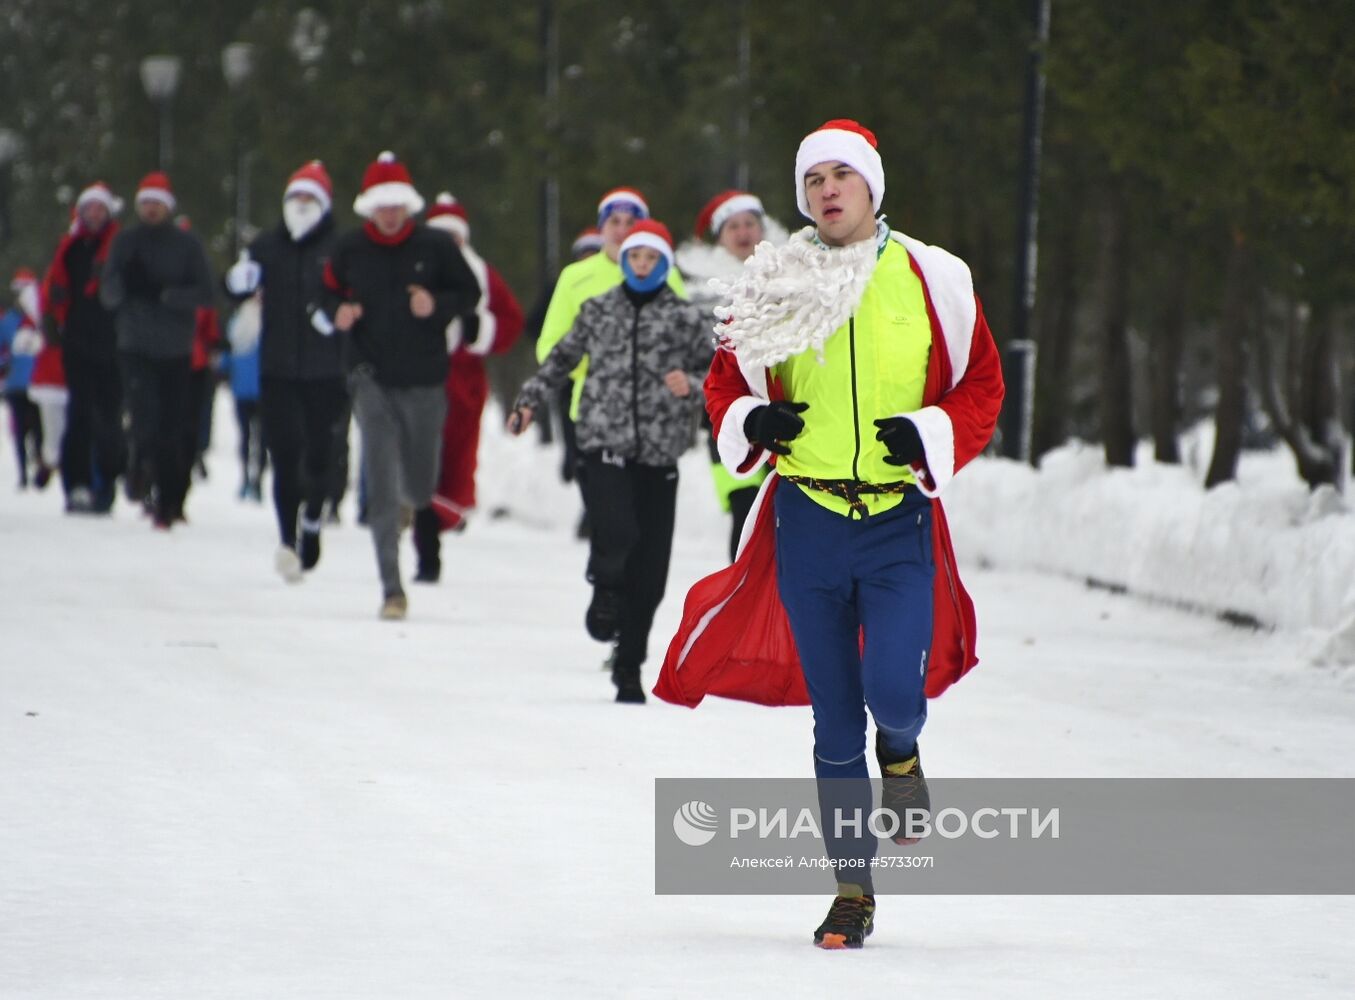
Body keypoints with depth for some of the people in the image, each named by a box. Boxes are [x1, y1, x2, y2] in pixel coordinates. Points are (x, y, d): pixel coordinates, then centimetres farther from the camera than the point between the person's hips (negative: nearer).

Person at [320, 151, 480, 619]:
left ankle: (409, 499, 51)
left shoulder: (436, 246, -1)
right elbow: (328, 293, 14)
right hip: (372, 378, -1)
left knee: (420, 485, 11)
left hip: (424, 380, 1)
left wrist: (437, 304, -14)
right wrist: (339, 312, -8)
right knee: (382, 486, -10)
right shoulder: (349, 249, 1)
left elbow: (470, 295, 6)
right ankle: (392, 589, -8)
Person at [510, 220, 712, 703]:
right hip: (605, 444, 0)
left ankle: (629, 667, 14)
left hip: (659, 452, 0)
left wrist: (692, 386, -13)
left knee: (649, 572, 0)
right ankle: (606, 590, 8)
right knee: (617, 532, -26)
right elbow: (563, 356, 22)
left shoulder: (685, 318, 5)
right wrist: (531, 399, 14)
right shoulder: (598, 311, 10)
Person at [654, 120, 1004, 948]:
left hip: (899, 522, -2)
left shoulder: (931, 281, 0)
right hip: (807, 522, 2)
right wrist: (749, 422, -7)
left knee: (894, 690, -18)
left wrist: (932, 435, -13)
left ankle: (901, 751, 21)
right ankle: (854, 888, 17)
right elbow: (728, 377, 14)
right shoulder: (776, 287, 3)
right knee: (834, 717, 5)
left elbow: (982, 387, 5)